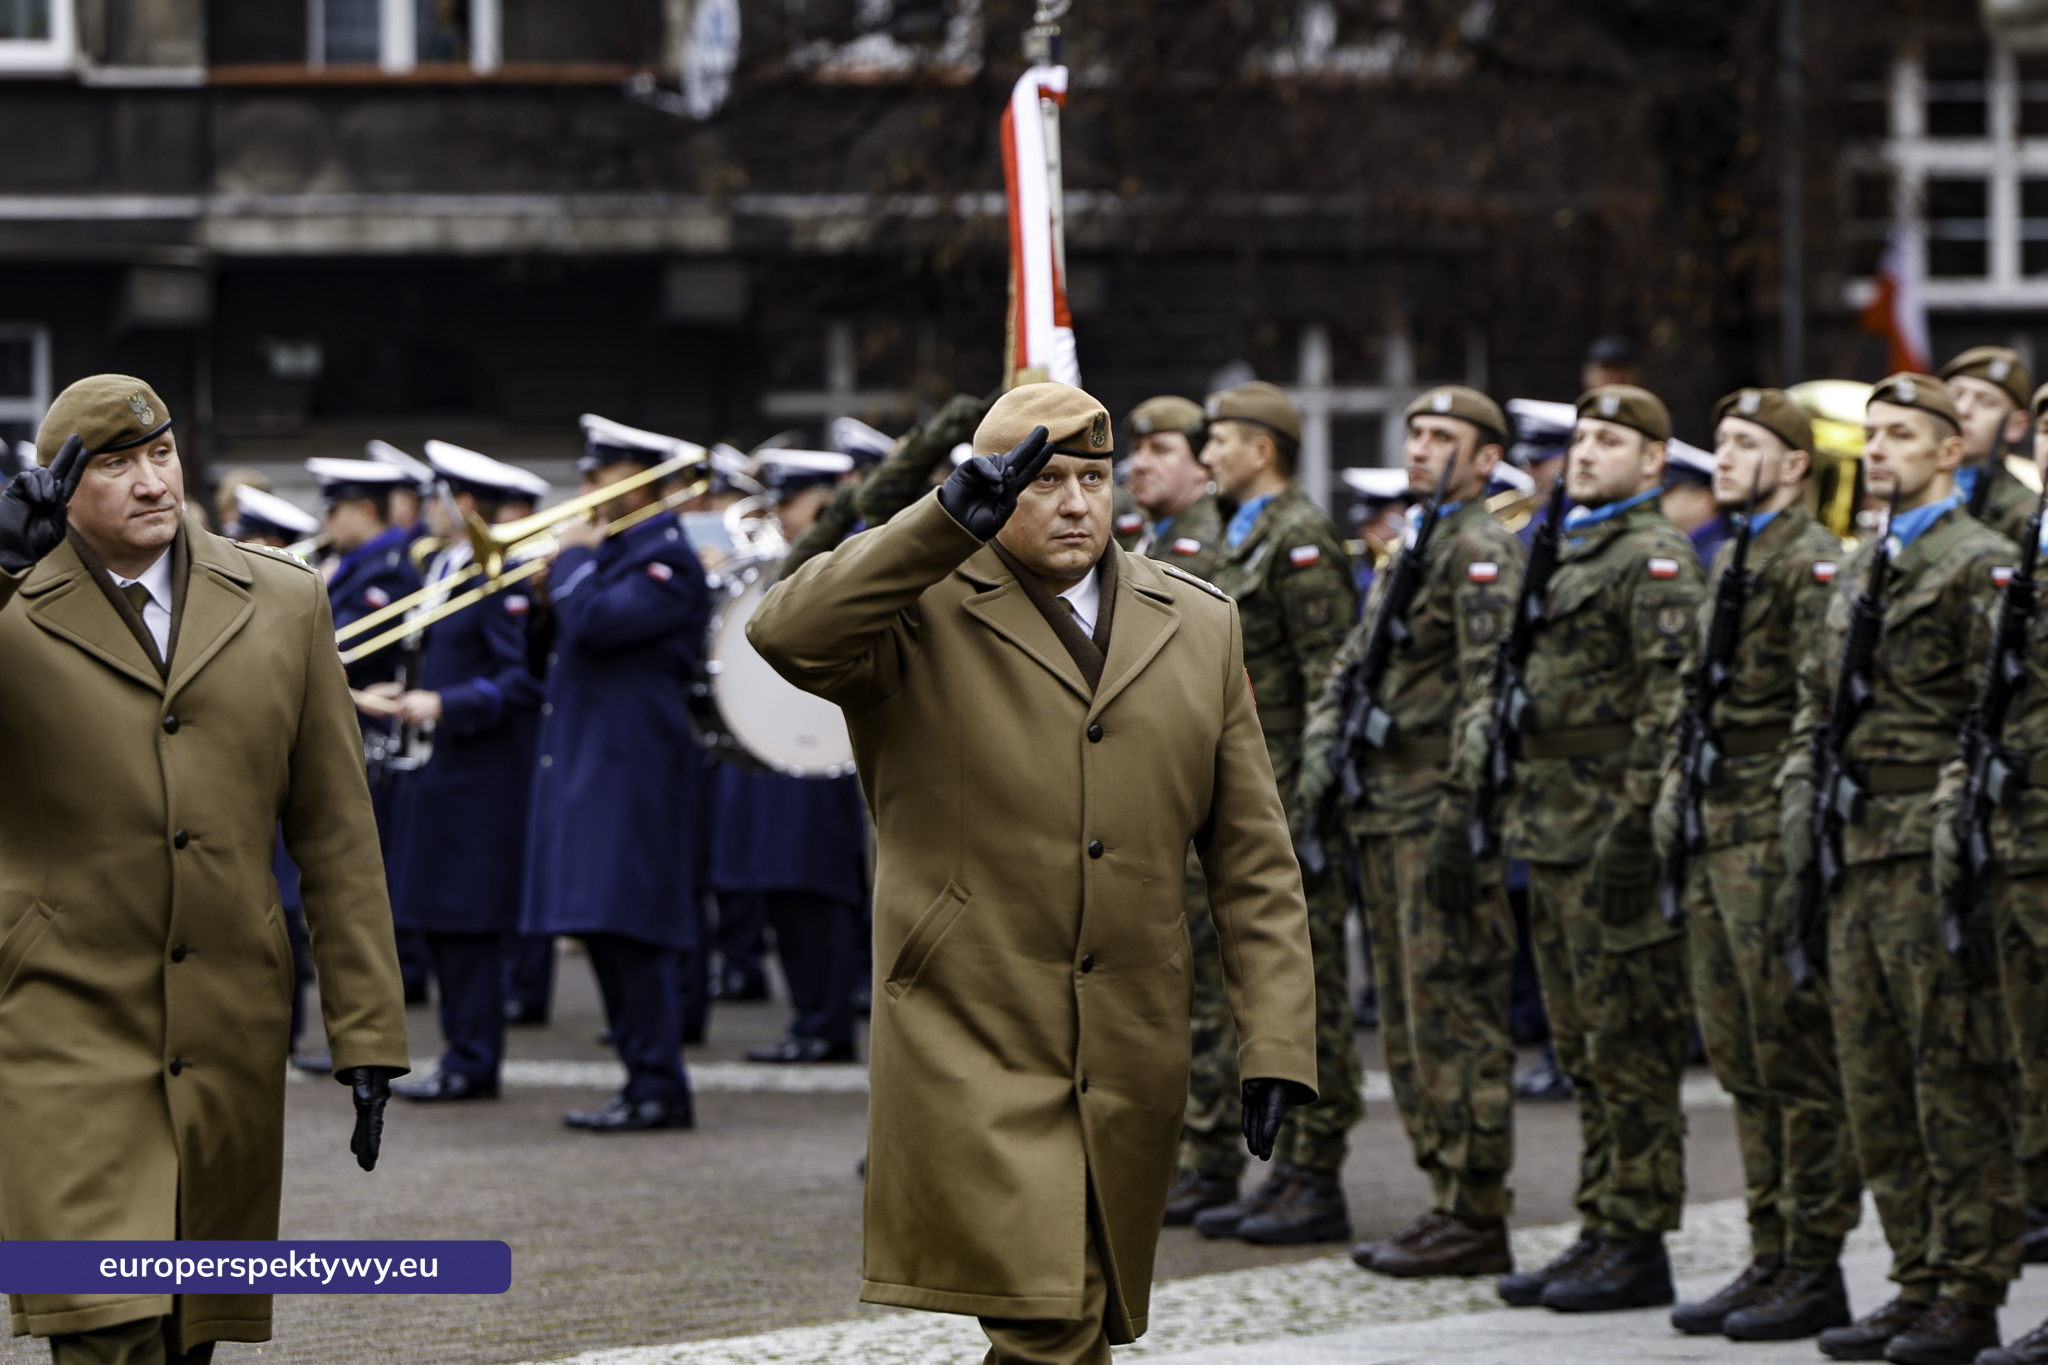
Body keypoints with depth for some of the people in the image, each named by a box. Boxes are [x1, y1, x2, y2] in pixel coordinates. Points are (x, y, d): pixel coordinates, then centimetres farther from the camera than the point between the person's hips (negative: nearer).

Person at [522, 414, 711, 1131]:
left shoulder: (667, 560, -12)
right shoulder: (617, 549, 18)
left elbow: (594, 621, -24)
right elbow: (577, 625, 19)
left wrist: (571, 557, -9)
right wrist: (571, 561, 6)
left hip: (634, 771, -10)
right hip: (592, 768, 10)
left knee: (631, 929, -11)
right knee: (608, 935, 10)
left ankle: (659, 1090, -9)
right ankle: (647, 1081, 15)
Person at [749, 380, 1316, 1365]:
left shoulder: (1198, 626, 12)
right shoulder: (920, 610, 0)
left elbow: (1252, 860, 10)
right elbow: (788, 634, -23)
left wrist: (1276, 1044, 3)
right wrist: (947, 523, -26)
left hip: (1130, 1058, 4)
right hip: (972, 1051, -4)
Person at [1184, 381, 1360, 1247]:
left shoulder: (1300, 541, -12)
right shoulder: (1244, 541, 19)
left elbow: (1330, 672, -17)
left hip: (1287, 796, -10)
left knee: (1307, 984, -7)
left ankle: (1318, 1185, -5)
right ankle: (1292, 1170, 16)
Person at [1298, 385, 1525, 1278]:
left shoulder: (1482, 551, -10)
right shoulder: (1409, 544, 20)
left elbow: (1487, 690, -18)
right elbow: (1354, 665, 24)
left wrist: (1461, 811, -24)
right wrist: (1320, 761, 11)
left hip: (1440, 810, -10)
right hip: (1383, 810, 10)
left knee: (1453, 1012, -8)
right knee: (1406, 1013, 11)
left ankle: (1477, 1220, -6)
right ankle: (1449, 1198, 17)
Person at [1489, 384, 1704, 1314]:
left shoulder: (1655, 560, -10)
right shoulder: (1564, 553, 19)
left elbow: (1670, 703, -17)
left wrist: (1633, 821, -22)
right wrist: (1517, 806, 20)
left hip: (1611, 831, -10)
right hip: (1551, 832, 10)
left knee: (1629, 1048, -6)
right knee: (1583, 1050, 12)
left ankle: (1637, 1249, -3)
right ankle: (1601, 1233, 17)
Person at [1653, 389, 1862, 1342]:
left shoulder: (1814, 563, -10)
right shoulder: (1728, 560, 18)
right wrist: (1676, 796, 16)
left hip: (1774, 833, -9)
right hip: (1716, 835, 9)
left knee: (1799, 1060, -5)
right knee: (1742, 1063, 11)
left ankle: (1815, 1272, -1)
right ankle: (1770, 1258, 16)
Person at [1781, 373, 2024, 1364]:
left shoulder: (1980, 566, -6)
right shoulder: (1858, 573, 19)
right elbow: (1816, 702, 24)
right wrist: (1800, 803, 10)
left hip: (1932, 853, -8)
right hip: (1857, 857, 8)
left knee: (1956, 1079, -6)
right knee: (1876, 1086, 9)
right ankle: (1917, 1284, 15)